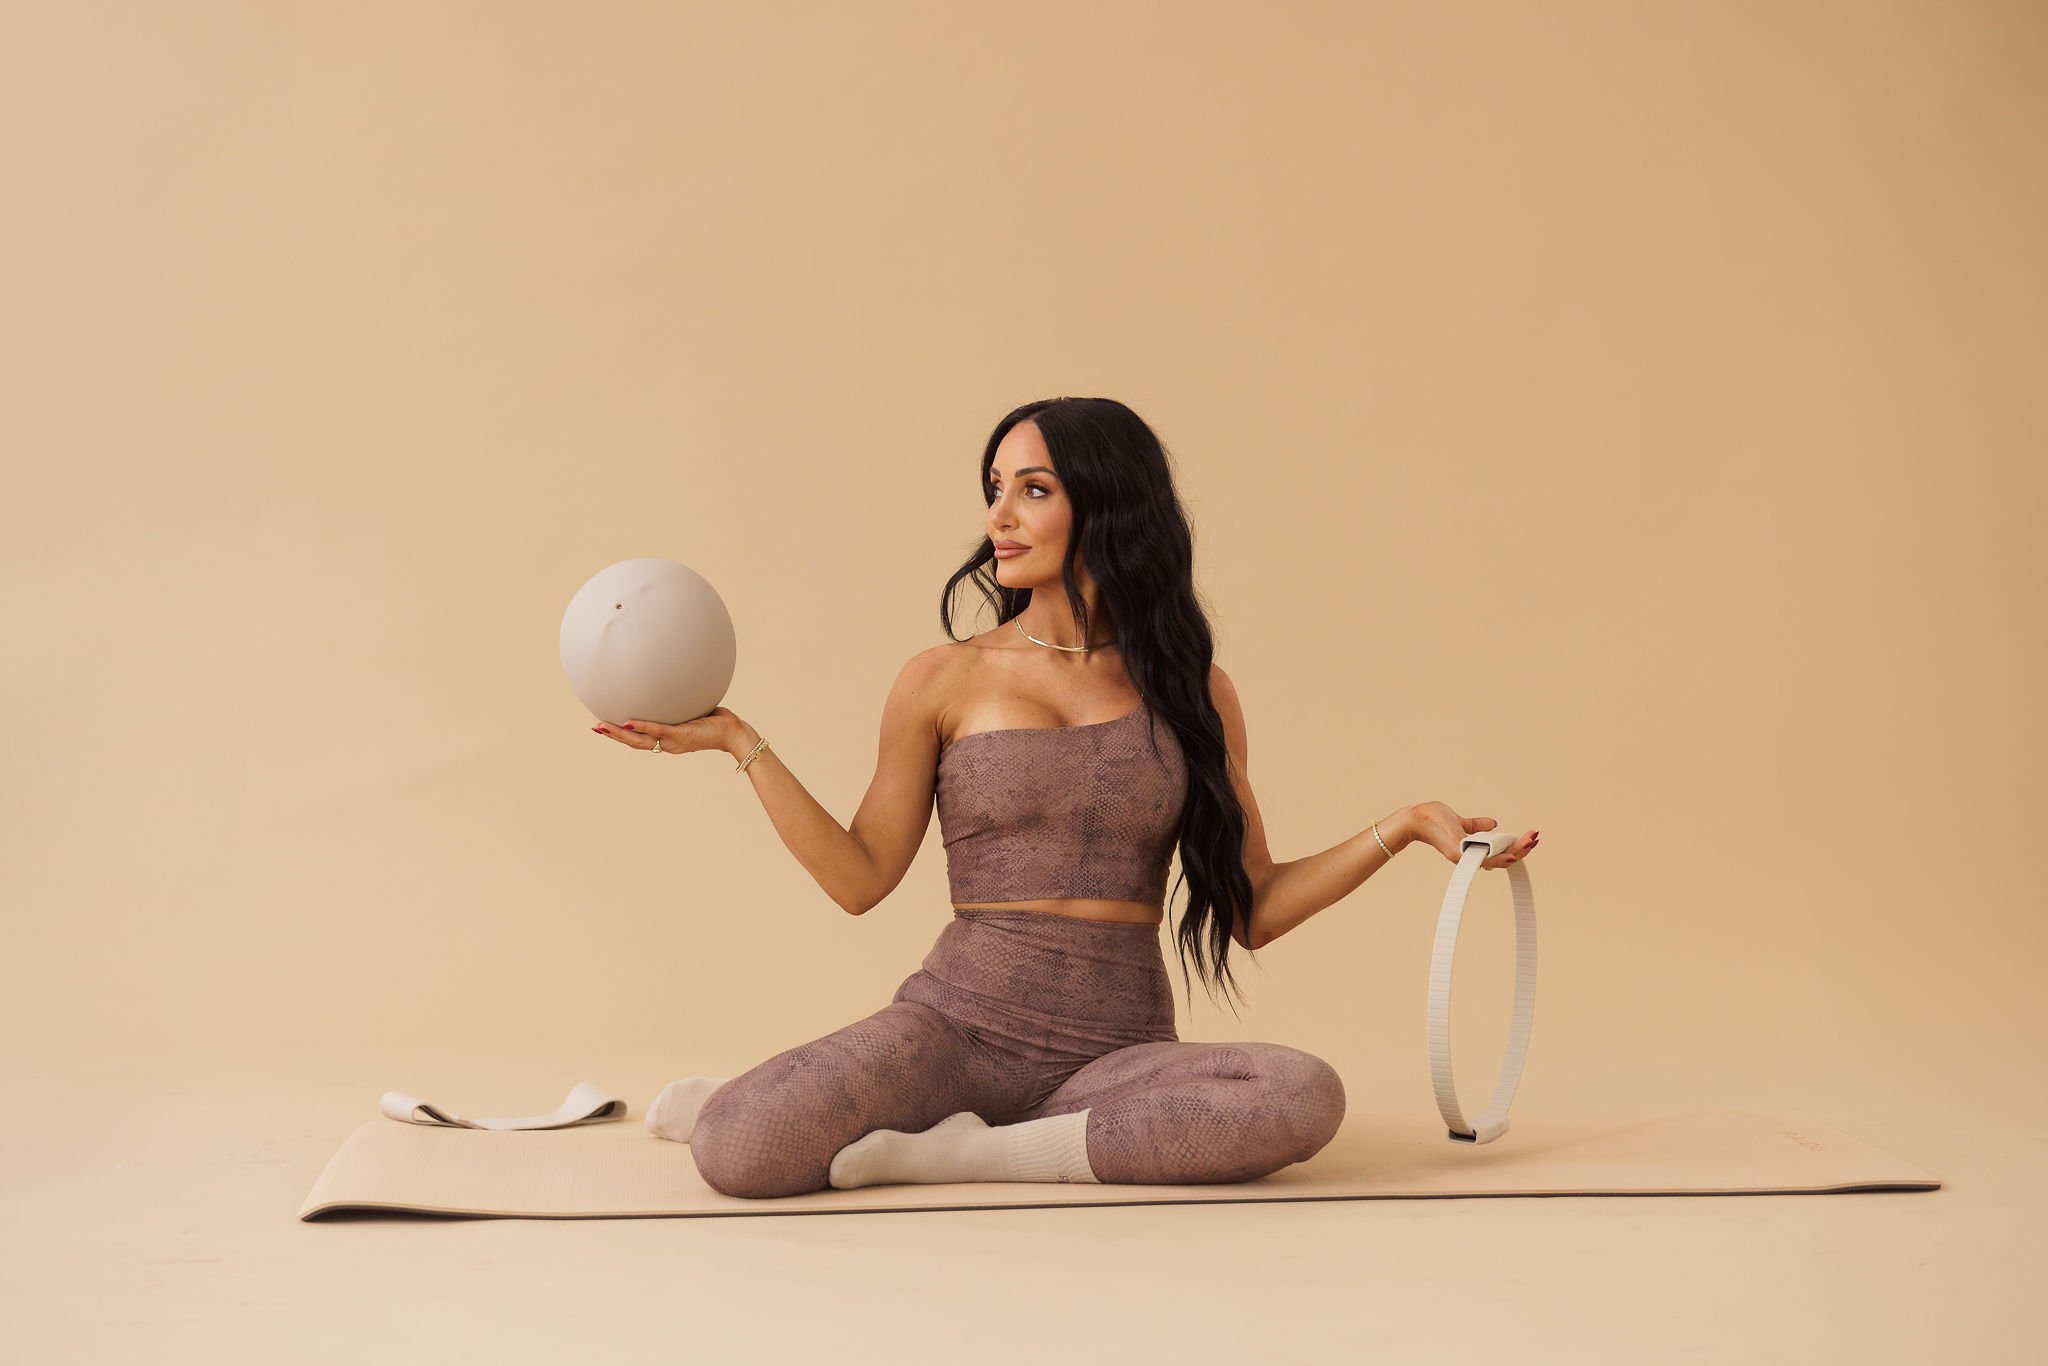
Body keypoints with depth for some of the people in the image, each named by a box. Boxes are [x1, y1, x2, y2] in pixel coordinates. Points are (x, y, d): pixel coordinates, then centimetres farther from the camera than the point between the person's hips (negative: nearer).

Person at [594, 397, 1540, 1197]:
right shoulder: (946, 681, 7)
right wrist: (738, 743, 0)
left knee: (1303, 1097, -31)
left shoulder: (1194, 692, 9)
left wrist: (1402, 827, 3)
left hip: (1118, 1048, 2)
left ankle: (966, 1155, -19)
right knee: (738, 1154, -30)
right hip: (955, 1022, -2)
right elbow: (862, 878, 6)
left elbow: (1251, 911, 11)